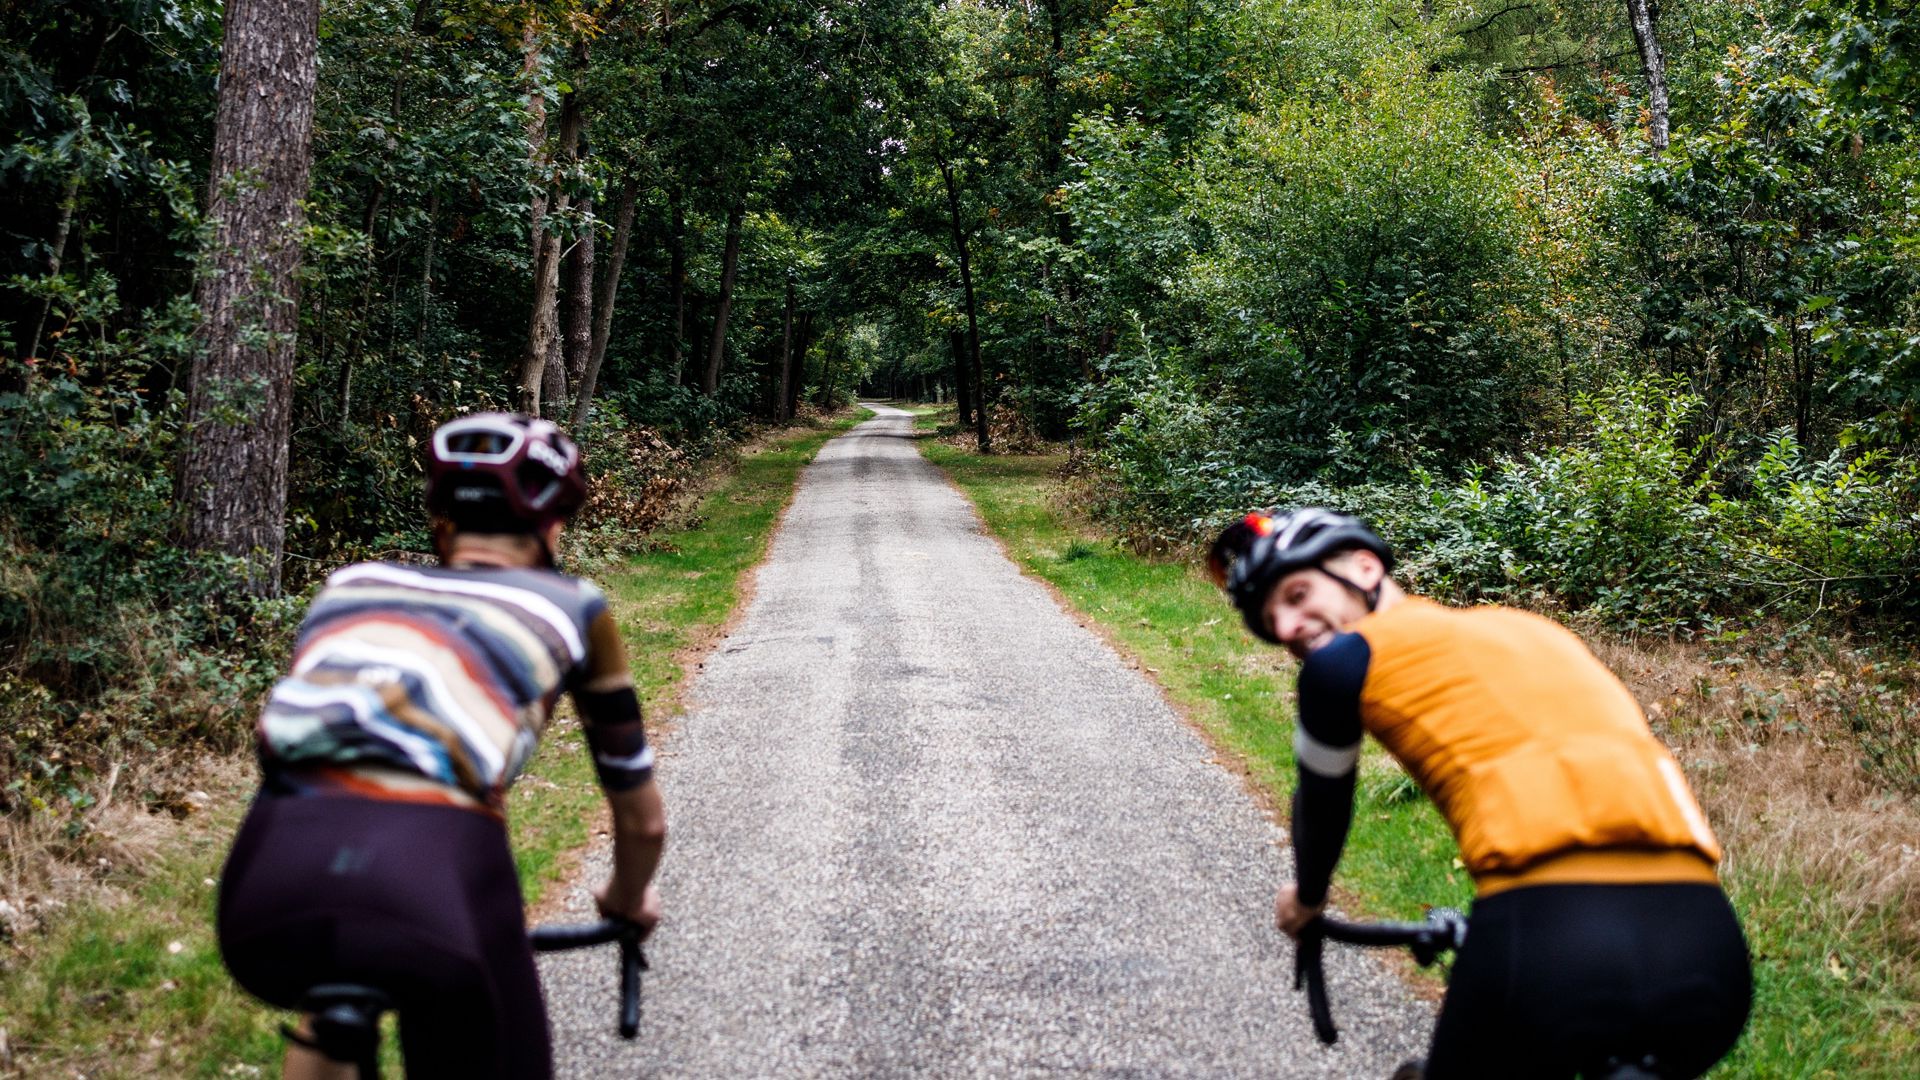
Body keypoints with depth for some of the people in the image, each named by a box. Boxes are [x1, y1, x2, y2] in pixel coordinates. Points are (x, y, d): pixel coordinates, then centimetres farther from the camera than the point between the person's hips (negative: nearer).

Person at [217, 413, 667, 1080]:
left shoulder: (350, 586, 30)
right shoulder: (570, 608, 24)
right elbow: (642, 818, 33)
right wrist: (628, 903, 55)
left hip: (264, 890, 4)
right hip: (433, 876, -4)